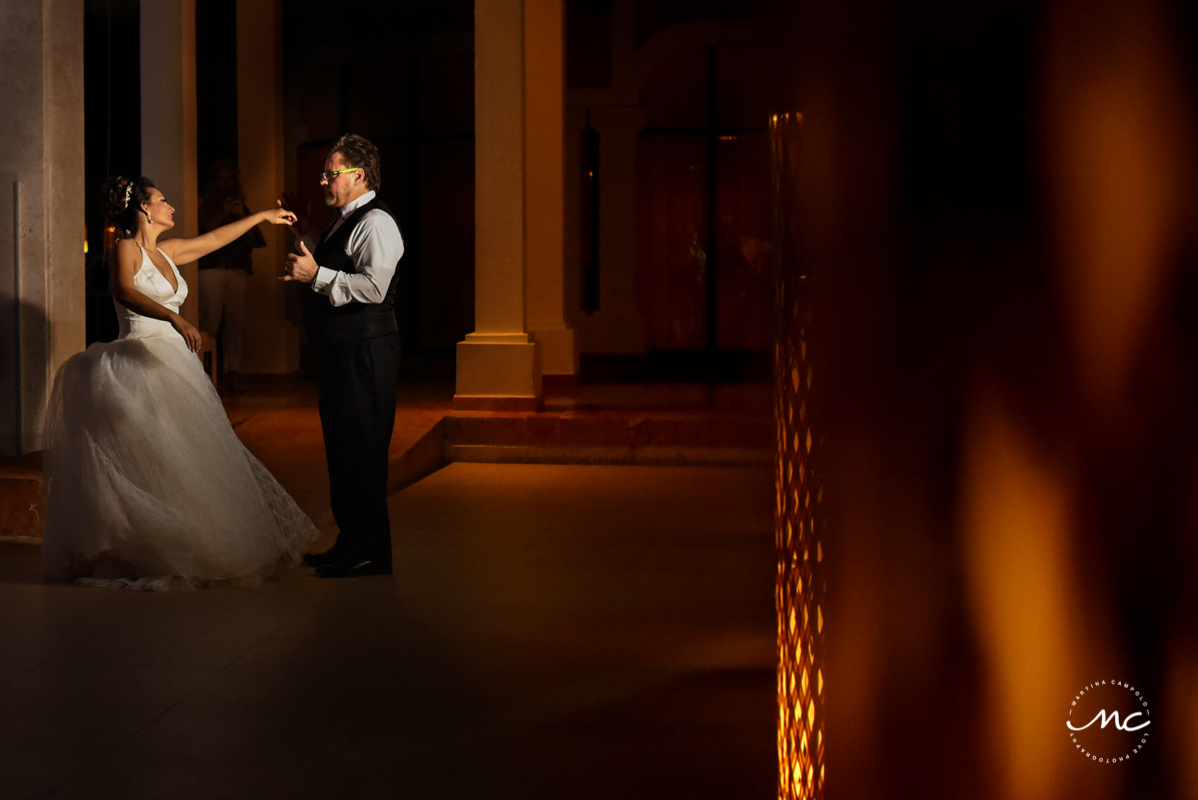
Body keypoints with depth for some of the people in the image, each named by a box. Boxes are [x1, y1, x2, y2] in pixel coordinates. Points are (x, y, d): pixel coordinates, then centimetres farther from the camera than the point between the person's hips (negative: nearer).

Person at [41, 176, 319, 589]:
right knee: (145, 464, -9)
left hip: (175, 365, 9)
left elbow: (216, 238, 30)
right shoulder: (126, 248, -6)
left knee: (185, 458, 7)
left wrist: (263, 215, 36)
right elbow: (124, 292, -25)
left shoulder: (166, 252, 17)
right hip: (141, 365, -9)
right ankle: (142, 557, -4)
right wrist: (175, 318, -38)